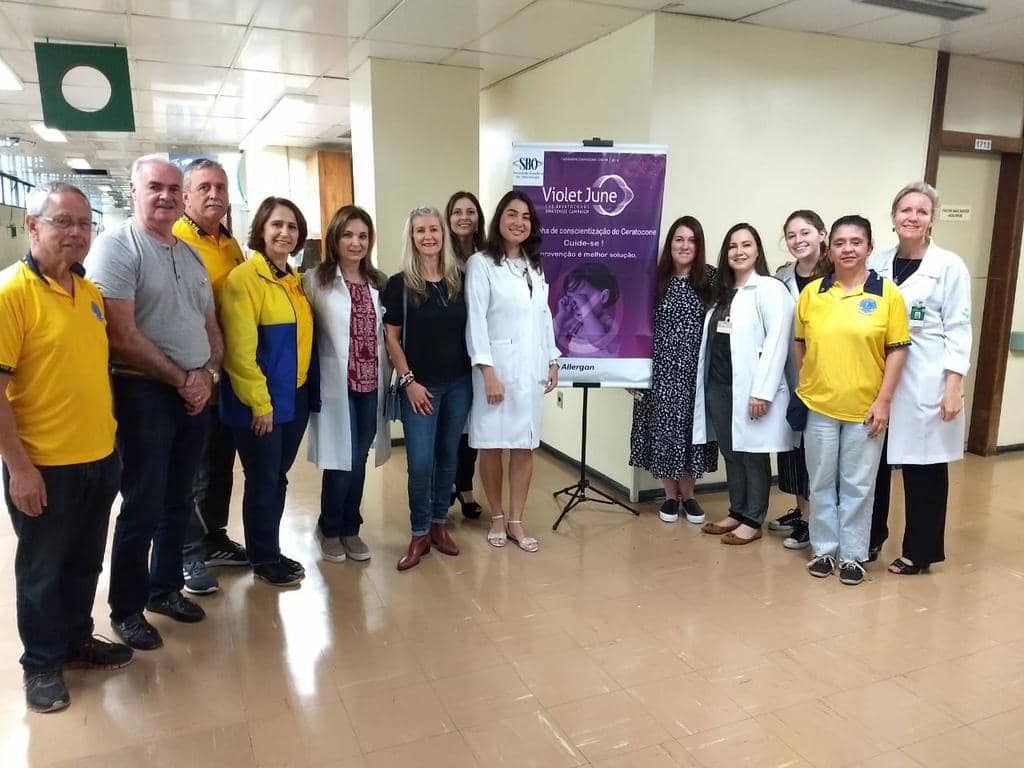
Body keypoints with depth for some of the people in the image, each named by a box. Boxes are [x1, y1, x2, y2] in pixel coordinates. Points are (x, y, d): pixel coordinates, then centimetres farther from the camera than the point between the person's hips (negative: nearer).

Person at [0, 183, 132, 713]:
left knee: (85, 563, 20)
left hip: (100, 457, 6)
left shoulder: (91, 290, 6)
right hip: (43, 466, -6)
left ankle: (77, 640, 39)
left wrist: (110, 434, 14)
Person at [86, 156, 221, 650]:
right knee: (142, 508, 2)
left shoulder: (190, 254, 13)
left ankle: (165, 588, 33)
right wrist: (180, 379, -12)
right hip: (143, 394, -7)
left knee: (178, 502, 16)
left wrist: (207, 374, -4)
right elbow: (120, 334, -18)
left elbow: (211, 326, 15)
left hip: (196, 395, 7)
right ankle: (126, 609, 19)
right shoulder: (116, 246, -10)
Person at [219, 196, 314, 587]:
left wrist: (308, 389, 12)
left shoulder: (295, 281, 11)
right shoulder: (243, 278, -13)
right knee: (263, 481, 6)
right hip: (259, 402, -7)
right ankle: (264, 559, 22)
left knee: (278, 478, 17)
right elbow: (240, 351, -18)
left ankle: (271, 551, 31)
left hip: (296, 397, 7)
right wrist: (259, 402, -17)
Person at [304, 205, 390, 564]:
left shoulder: (379, 282, 9)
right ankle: (329, 529, 23)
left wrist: (387, 376, 9)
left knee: (359, 460, 12)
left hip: (371, 385, 4)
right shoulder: (315, 280, -5)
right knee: (341, 460, 0)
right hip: (336, 385, -4)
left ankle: (350, 528, 29)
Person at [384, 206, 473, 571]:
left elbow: (470, 329, 9)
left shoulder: (460, 279, 4)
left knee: (448, 456, 11)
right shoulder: (399, 284, -5)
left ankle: (440, 524, 26)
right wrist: (408, 381, -9)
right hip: (420, 385, -3)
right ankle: (419, 533, 12)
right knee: (420, 462, -5)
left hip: (459, 383, 3)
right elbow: (391, 338, -3)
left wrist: (476, 373, 4)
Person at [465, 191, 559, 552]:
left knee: (524, 446, 7)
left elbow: (544, 316, 15)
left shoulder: (535, 266, 14)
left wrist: (552, 361, 11)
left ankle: (516, 522, 17)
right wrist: (487, 371, -17)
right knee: (492, 445, 5)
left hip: (531, 367, 5)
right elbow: (475, 320, -11)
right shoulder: (481, 263, -5)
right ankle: (497, 517, 23)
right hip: (496, 366, -5)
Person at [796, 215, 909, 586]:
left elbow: (897, 350, -4)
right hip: (818, 405, 2)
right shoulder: (811, 292, 1)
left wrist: (883, 400, -8)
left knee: (858, 485, 9)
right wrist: (804, 389, 4)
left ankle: (853, 554, 23)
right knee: (821, 482, 12)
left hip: (865, 407, -2)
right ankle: (824, 548, 26)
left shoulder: (887, 293, -4)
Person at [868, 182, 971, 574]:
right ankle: (870, 537, 27)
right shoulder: (878, 263, 7)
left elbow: (958, 330, -5)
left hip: (925, 383, -3)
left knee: (923, 467, 5)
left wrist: (954, 386, -11)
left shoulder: (949, 266, -3)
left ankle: (919, 551, 20)